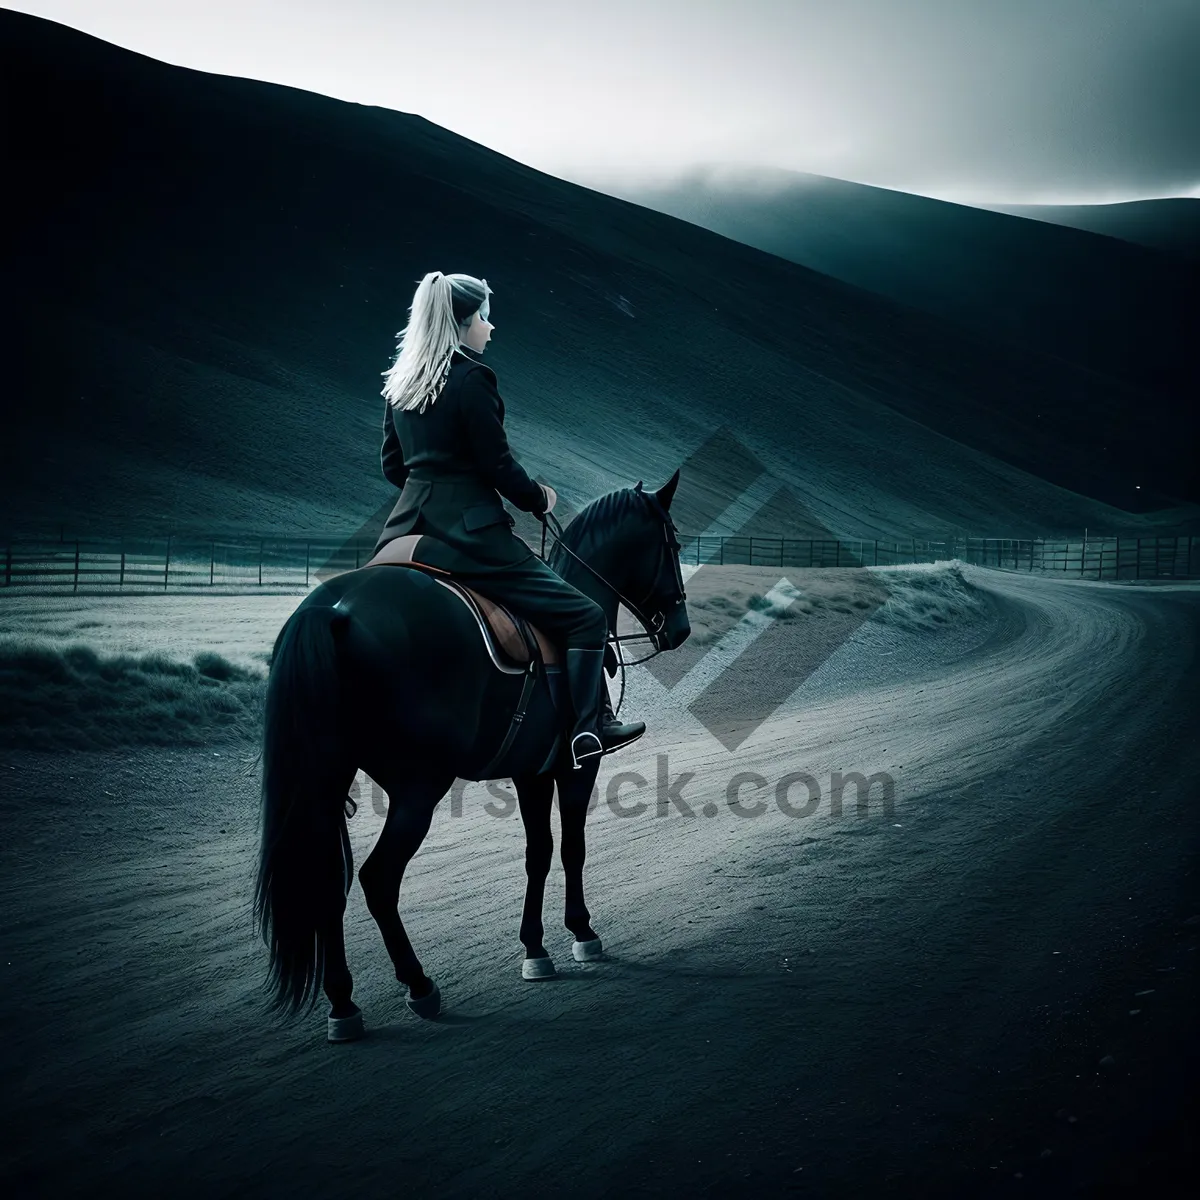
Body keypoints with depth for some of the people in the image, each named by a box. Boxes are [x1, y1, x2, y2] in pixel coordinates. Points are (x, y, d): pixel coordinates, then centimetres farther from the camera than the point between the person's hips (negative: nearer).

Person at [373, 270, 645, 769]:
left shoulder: (399, 383, 12)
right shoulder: (471, 380, -12)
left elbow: (391, 465, 18)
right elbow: (499, 466, -12)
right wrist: (538, 498, 6)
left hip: (409, 527, 8)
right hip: (469, 534, -8)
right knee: (587, 616, -2)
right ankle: (588, 729, -5)